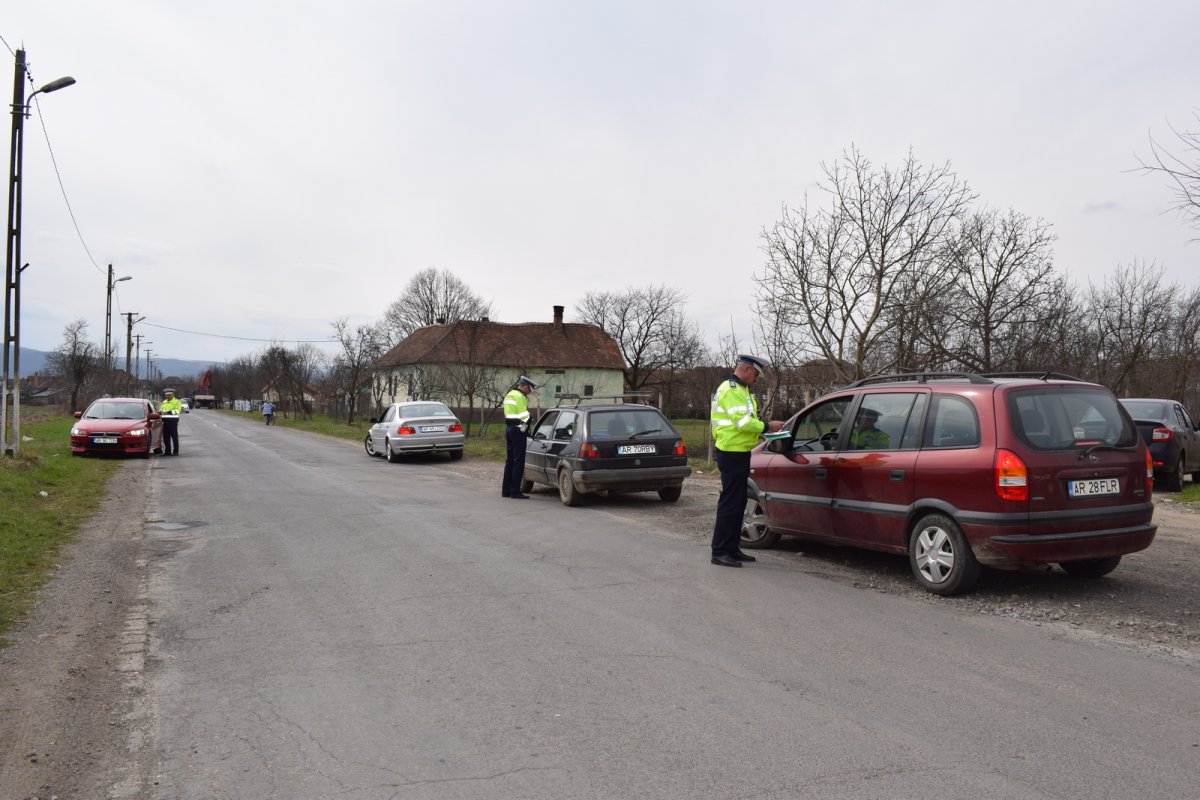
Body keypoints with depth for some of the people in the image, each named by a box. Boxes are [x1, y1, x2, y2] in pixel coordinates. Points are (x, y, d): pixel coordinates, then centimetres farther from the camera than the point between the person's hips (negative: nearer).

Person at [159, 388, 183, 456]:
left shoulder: (177, 402, -1)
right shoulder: (164, 402, 21)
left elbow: (177, 410, -14)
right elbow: (161, 409, 26)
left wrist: (169, 412, -26)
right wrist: (160, 411, 3)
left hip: (173, 420, -7)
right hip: (165, 420, 7)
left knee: (174, 436, -5)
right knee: (166, 437, 6)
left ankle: (175, 451, -2)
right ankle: (167, 451, 13)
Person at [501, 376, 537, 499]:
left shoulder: (509, 395, 17)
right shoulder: (520, 397, -14)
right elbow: (524, 417, -19)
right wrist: (523, 429, -7)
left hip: (509, 429, 10)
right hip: (518, 430, -10)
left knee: (510, 460, 13)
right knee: (519, 461, -6)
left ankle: (506, 490, 17)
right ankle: (515, 491, -6)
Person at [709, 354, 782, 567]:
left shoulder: (740, 389, 19)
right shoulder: (731, 390, -15)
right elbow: (742, 422, -23)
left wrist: (764, 427, 6)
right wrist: (766, 426, -13)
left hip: (739, 452, 11)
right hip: (732, 453, -11)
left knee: (738, 502, 14)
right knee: (730, 502, -8)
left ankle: (732, 548, 21)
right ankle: (719, 552, -4)